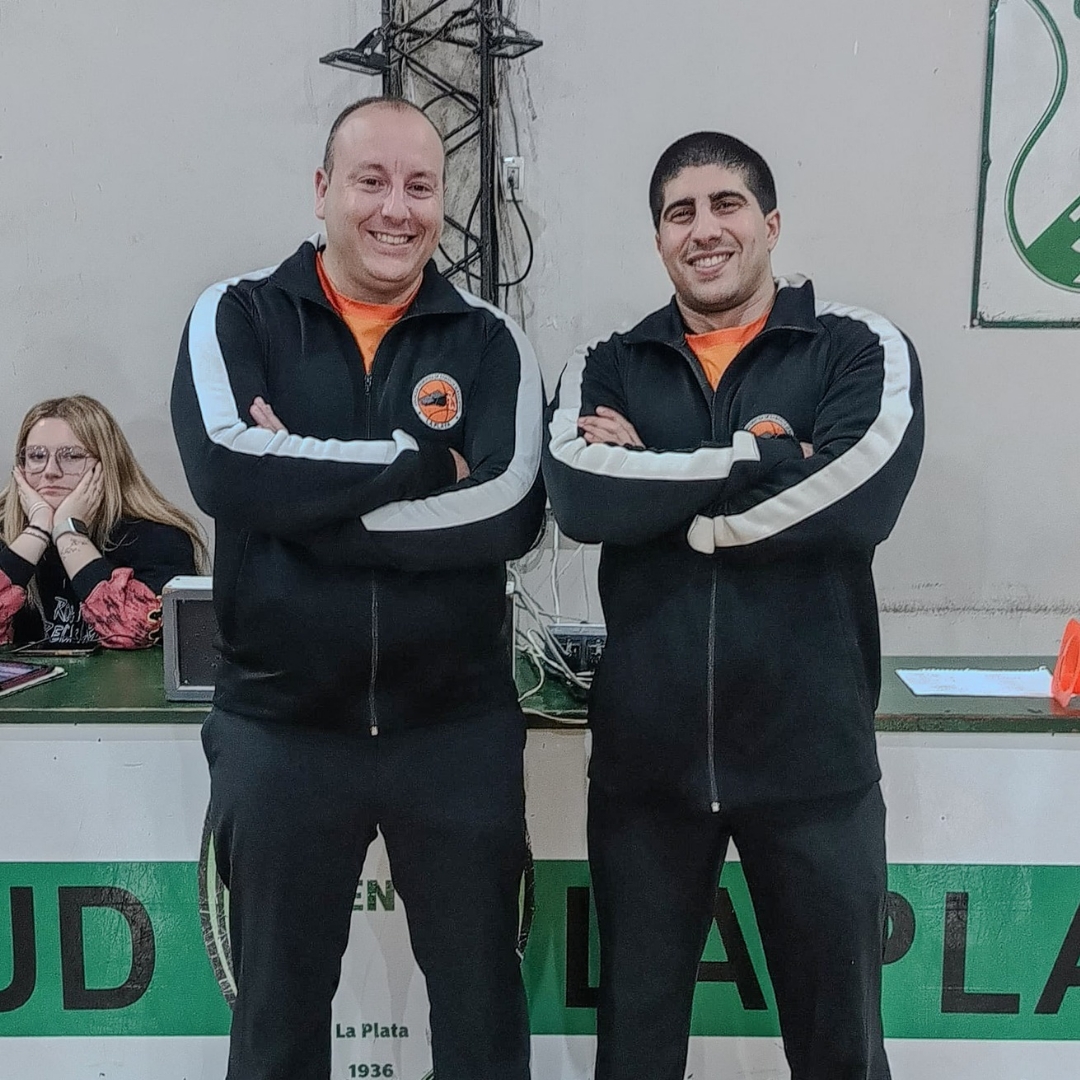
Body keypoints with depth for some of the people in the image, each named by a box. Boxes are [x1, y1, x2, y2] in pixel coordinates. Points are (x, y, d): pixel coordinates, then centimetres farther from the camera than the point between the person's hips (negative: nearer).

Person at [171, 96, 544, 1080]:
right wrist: (425, 461, -15)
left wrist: (304, 491, -17)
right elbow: (224, 468, -19)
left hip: (459, 729, 1)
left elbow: (512, 510, -14)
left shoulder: (491, 344, 1)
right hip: (278, 729, 0)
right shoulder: (235, 317, 0)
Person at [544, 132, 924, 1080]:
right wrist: (758, 453, -16)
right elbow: (579, 498, -14)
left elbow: (856, 496, -20)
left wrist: (658, 490, -14)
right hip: (645, 757, 2)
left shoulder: (864, 351, -1)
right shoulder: (606, 369, 5)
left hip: (812, 759, -2)